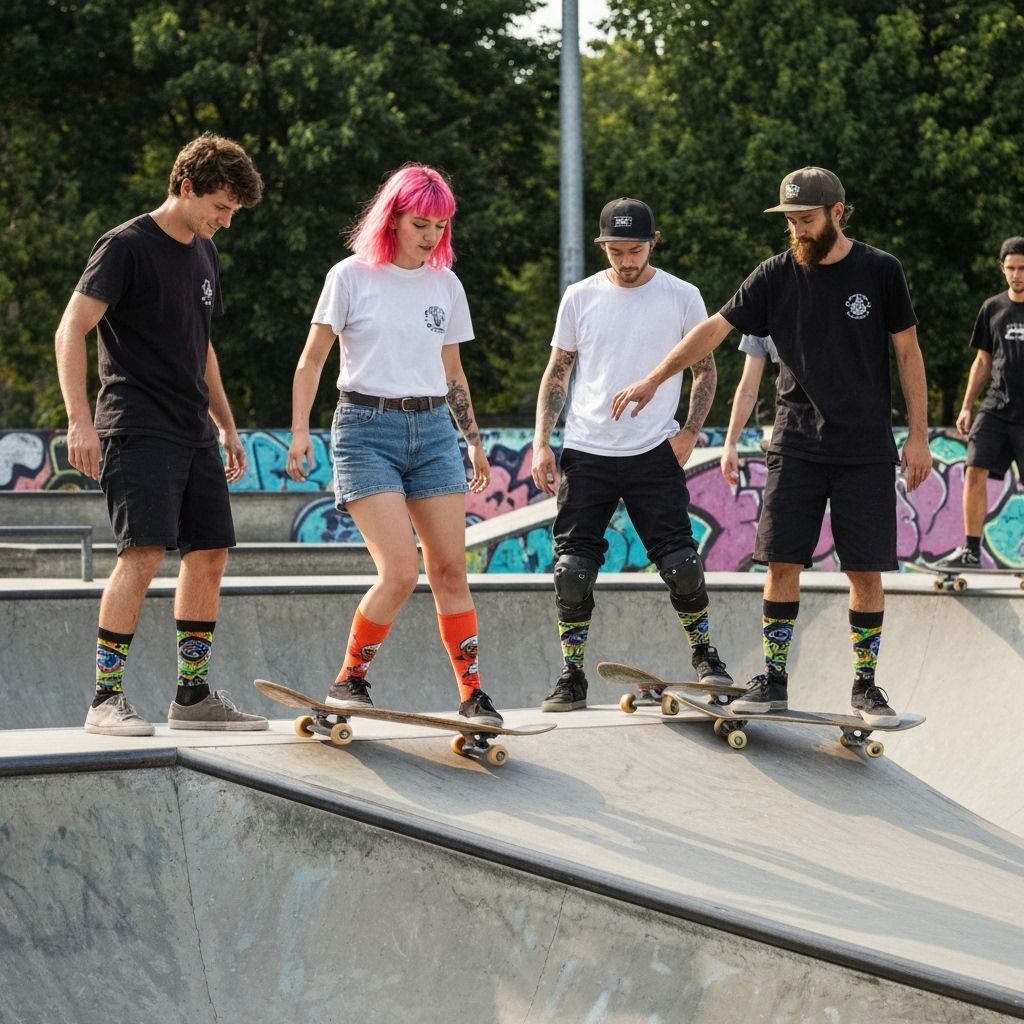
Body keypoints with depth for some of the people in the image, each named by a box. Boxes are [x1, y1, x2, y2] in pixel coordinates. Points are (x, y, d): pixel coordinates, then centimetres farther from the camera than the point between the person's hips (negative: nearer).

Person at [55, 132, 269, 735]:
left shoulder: (204, 254, 16)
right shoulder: (127, 247, -8)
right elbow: (71, 332, -12)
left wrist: (227, 427, 25)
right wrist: (80, 421, -21)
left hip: (193, 435, 8)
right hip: (137, 431, -8)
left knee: (210, 554, 7)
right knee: (144, 552, -17)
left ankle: (193, 694, 17)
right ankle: (107, 700, -13)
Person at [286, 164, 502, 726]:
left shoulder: (445, 284, 11)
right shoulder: (351, 277, -2)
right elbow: (311, 360, 1)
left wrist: (474, 439, 18)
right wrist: (300, 431, -7)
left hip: (432, 429, 4)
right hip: (366, 430, -4)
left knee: (450, 568, -4)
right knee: (400, 570, -16)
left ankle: (472, 692, 3)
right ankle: (349, 679, 1)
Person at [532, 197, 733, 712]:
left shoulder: (682, 297, 2)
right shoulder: (581, 297, 6)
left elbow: (705, 369, 11)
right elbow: (556, 373, 12)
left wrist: (688, 433, -1)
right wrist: (541, 443, 3)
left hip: (654, 453, -1)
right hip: (586, 453, 1)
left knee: (681, 563, -8)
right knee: (572, 569, -3)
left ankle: (704, 653, 15)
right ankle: (571, 676, 8)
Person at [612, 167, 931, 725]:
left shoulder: (879, 271, -3)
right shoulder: (775, 276, 1)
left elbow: (908, 351, 2)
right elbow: (716, 327, 1)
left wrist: (918, 434, 0)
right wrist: (654, 379, -8)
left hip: (866, 451, -1)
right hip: (796, 445, 2)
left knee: (866, 571, -1)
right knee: (782, 562, -3)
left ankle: (865, 685, 11)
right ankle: (773, 680, 6)